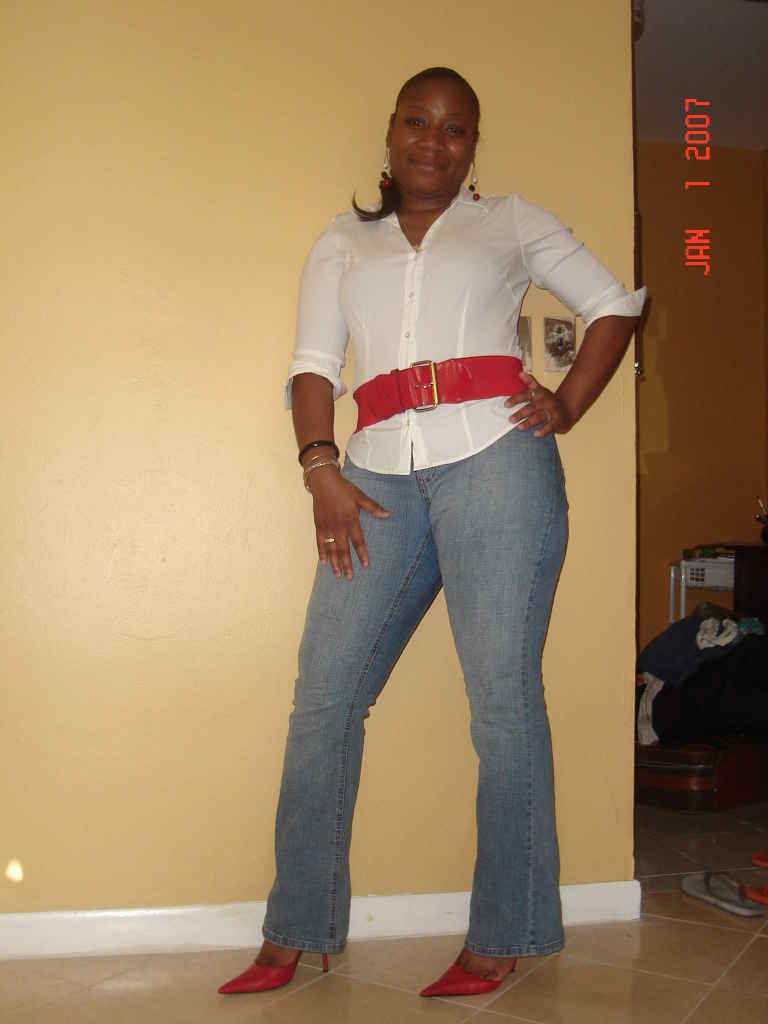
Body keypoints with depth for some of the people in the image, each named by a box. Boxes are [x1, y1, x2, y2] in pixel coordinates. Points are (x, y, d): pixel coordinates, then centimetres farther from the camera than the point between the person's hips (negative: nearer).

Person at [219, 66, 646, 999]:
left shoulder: (509, 221, 17)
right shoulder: (343, 241, 21)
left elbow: (614, 304, 17)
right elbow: (313, 364, 10)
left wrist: (569, 403, 2)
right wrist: (321, 470, -6)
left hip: (496, 462, -2)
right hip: (380, 481, 3)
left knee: (502, 698, -3)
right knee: (323, 695, -1)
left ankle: (500, 939, 10)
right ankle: (293, 936, 11)